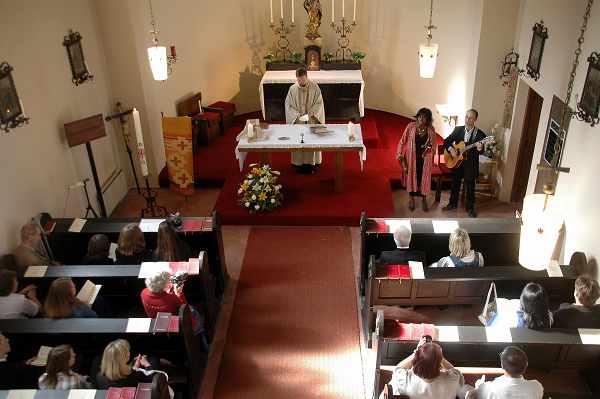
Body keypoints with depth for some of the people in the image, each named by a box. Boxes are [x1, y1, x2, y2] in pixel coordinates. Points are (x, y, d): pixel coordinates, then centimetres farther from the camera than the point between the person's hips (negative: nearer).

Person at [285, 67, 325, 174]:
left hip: (312, 120, 0)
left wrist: (311, 113, -18)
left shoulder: (314, 87, -7)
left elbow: (319, 103, -3)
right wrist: (297, 115, -15)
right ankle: (299, 163, 15)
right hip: (297, 121, 0)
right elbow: (288, 105, 0)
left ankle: (311, 163, 15)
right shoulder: (292, 89, -5)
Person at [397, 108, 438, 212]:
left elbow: (434, 145, 6)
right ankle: (411, 199, 28)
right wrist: (400, 155, -9)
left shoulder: (430, 130, -6)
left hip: (425, 158, 0)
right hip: (412, 157, 0)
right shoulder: (411, 126, -9)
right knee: (411, 176, 10)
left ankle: (424, 200, 25)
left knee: (424, 178, 8)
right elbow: (402, 141, -4)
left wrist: (429, 146, -16)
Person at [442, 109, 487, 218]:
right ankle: (453, 204, 34)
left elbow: (481, 152, -15)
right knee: (455, 184, 17)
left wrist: (479, 149, -38)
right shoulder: (458, 129, -1)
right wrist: (450, 149, -15)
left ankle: (470, 208, 25)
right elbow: (446, 141, 4)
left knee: (470, 187, 8)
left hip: (470, 165, -3)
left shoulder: (480, 134, -11)